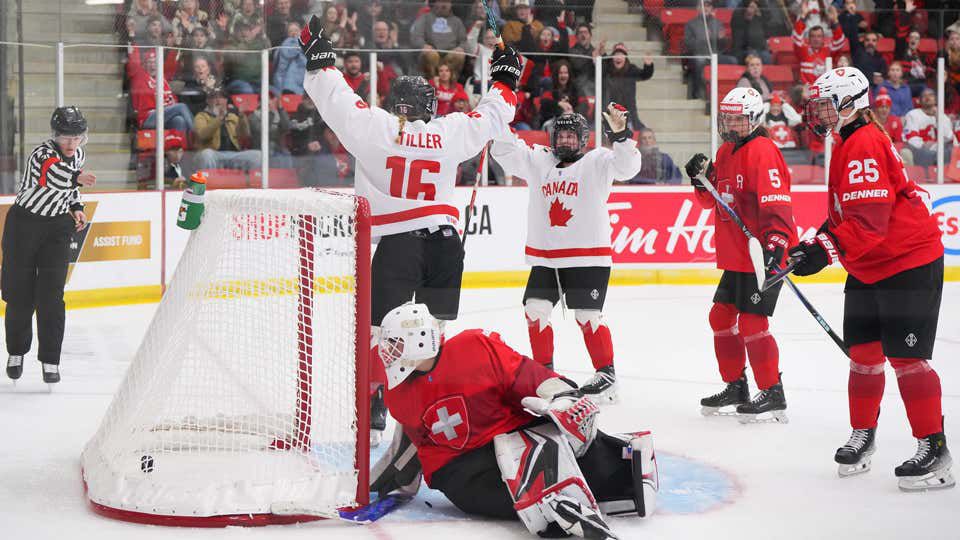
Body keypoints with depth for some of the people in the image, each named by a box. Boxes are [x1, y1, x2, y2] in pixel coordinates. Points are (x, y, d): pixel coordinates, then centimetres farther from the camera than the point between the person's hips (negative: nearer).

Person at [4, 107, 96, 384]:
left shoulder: (78, 155, 0)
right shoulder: (43, 153, -22)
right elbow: (51, 175, -42)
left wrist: (76, 207, 3)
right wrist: (77, 178, -56)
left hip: (57, 226, 4)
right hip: (23, 223, -4)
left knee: (51, 294, -7)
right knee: (20, 293, 4)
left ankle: (50, 361, -4)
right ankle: (16, 352, 26)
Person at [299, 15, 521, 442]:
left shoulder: (376, 128, -1)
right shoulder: (450, 133, 7)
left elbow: (338, 100, 3)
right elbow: (492, 116, 21)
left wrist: (319, 58, 16)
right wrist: (505, 78, 36)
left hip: (397, 245, -3)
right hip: (445, 242, 3)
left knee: (381, 327, 2)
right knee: (439, 328, 12)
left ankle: (373, 409, 0)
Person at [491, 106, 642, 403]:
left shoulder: (596, 162, -1)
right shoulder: (538, 160, 11)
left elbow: (627, 165, -17)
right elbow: (505, 151, 5)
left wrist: (620, 133, -34)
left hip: (588, 258, -5)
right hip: (544, 257, 5)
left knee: (588, 316, -6)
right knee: (535, 310, -1)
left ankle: (606, 373, 6)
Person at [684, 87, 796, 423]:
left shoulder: (762, 151, -15)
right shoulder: (725, 152, 14)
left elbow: (776, 203, -25)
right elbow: (711, 200, 20)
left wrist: (776, 243, -36)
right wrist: (701, 179, 0)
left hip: (763, 255, -10)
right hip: (736, 254, 10)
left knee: (752, 321, -11)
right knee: (721, 316, 13)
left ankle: (773, 395, -2)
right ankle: (736, 386, 26)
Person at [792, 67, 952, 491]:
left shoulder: (865, 145, -19)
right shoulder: (848, 145, 14)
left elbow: (869, 217, -28)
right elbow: (843, 214, 22)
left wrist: (826, 251, -31)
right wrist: (817, 241, 10)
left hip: (909, 264, -10)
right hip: (867, 268, 10)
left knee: (906, 357, -10)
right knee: (863, 354, 11)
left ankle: (934, 449, -4)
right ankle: (862, 435, 24)